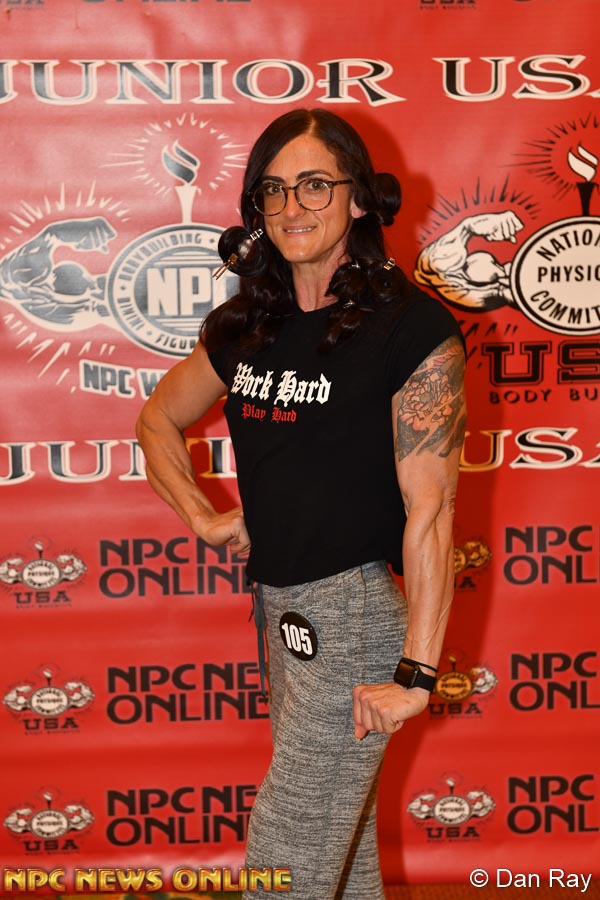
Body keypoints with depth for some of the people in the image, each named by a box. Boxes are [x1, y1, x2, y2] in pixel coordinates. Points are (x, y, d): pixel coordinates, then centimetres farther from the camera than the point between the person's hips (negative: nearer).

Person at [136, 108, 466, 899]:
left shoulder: (411, 326, -14)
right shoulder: (245, 326, 6)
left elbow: (429, 509, -18)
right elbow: (158, 421, 22)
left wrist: (415, 673, -20)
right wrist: (204, 518, 8)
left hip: (357, 610, -7)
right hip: (277, 606, 7)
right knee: (339, 837, 20)